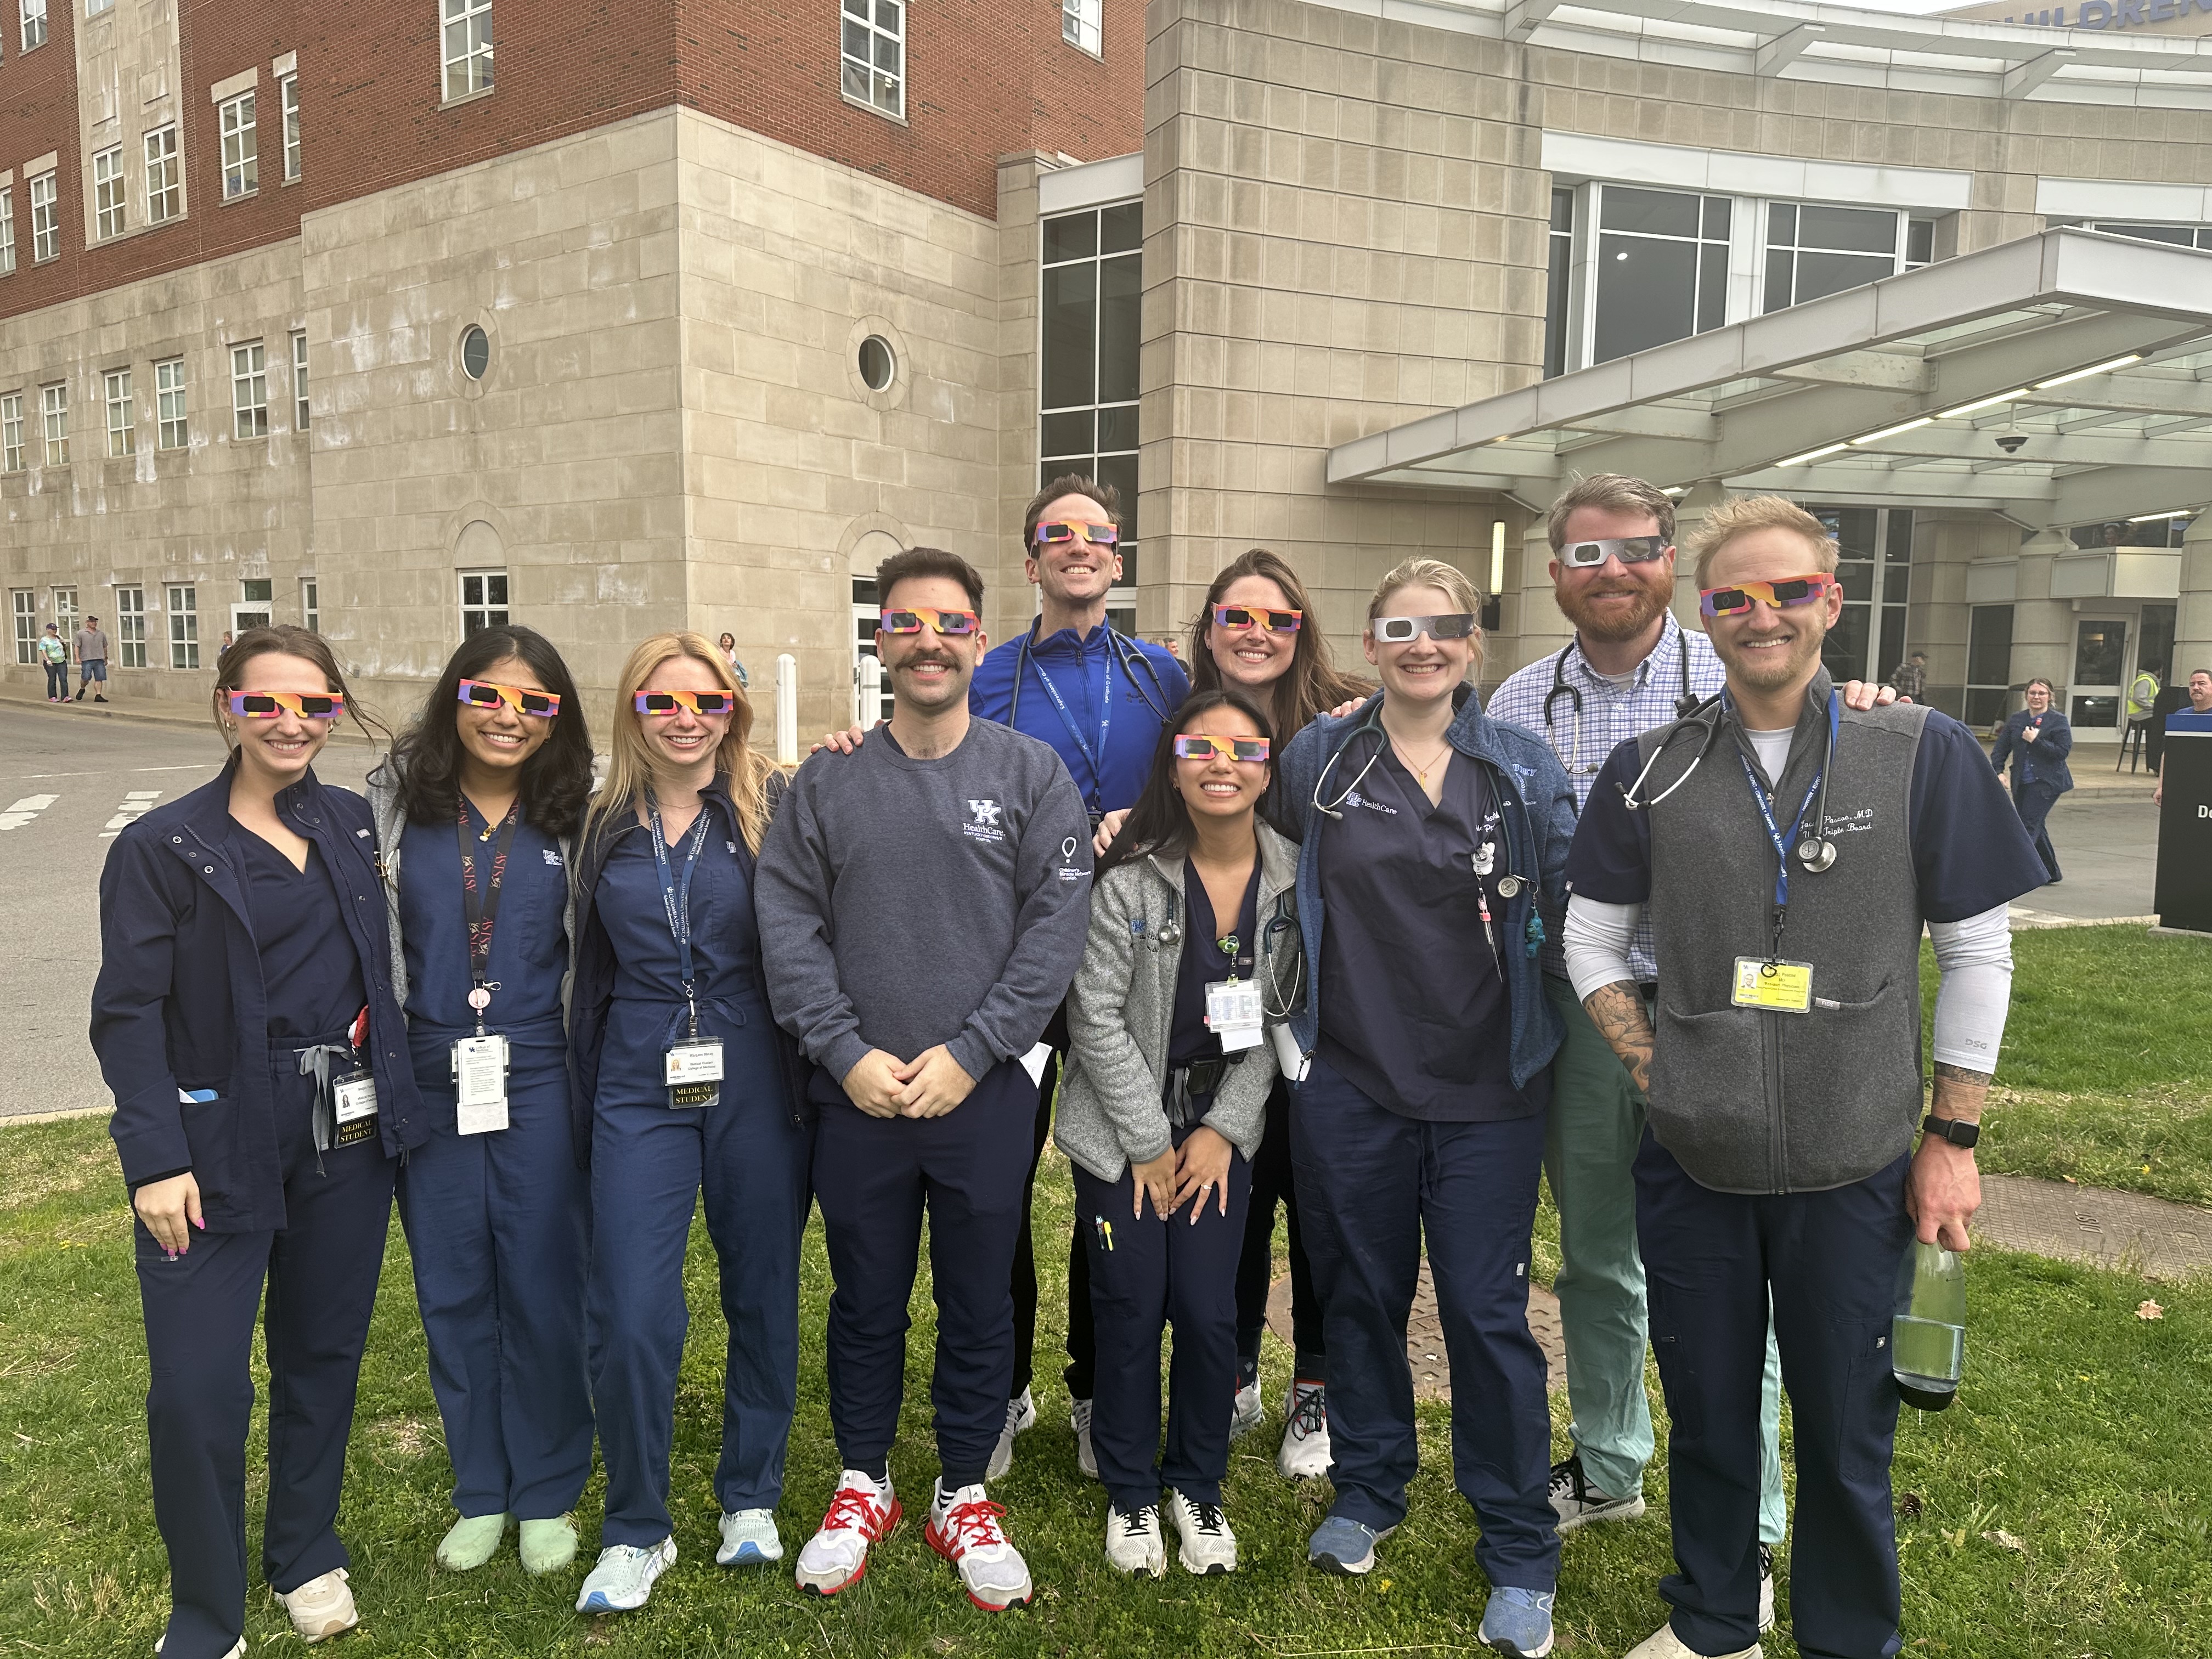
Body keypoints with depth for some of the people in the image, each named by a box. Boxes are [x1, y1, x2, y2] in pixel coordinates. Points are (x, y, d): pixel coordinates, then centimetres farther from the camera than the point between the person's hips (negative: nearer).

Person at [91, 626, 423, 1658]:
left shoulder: (354, 826, 7)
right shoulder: (163, 847, -5)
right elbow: (129, 1013, -8)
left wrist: (396, 1101, 6)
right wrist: (156, 1158, -14)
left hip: (346, 1138, 4)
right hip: (219, 1147, -3)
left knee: (323, 1356, 15)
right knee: (197, 1389, -5)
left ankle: (306, 1556, 36)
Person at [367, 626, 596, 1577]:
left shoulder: (576, 818, -1)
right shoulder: (394, 804, 1)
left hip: (538, 1079, -1)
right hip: (428, 1079, 1)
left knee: (542, 1286, 5)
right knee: (452, 1291, 11)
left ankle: (548, 1496, 24)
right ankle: (480, 1493, 29)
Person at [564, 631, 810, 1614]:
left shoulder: (775, 806, -1)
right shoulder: (603, 826, 7)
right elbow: (589, 969, 15)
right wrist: (580, 1095, 11)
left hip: (756, 1083, -1)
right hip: (639, 1089, 2)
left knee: (763, 1297, 11)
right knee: (630, 1317, -1)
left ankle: (752, 1498, 33)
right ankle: (636, 1532, 20)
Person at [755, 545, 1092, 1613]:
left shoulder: (1032, 774, -1)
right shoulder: (827, 782, 3)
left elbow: (1056, 928, -7)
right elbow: (788, 923, -1)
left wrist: (968, 1054, -12)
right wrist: (846, 1052, -10)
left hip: (985, 1094, -1)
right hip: (855, 1097, 1)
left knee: (980, 1304, 12)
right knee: (866, 1302, 15)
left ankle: (965, 1497, 32)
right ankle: (863, 1487, 36)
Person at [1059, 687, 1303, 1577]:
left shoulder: (1292, 879, -5)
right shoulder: (1130, 879, -14)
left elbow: (1282, 1016, 0)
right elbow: (1096, 1016, -11)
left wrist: (1221, 1129, -5)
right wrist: (1149, 1143, -9)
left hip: (1221, 1127, 2)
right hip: (1122, 1126, -2)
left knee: (1209, 1313, 0)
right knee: (1131, 1311, 3)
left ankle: (1198, 1486, 25)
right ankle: (1130, 1493, 25)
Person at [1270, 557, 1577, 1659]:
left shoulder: (1523, 769, 1)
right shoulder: (1318, 759, 2)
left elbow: (1574, 900, 4)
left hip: (1487, 1090, -1)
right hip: (1348, 1081, 1)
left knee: (1488, 1312, 3)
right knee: (1360, 1293, 14)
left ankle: (1520, 1554, 22)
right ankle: (1366, 1492, 36)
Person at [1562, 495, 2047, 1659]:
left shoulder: (1923, 754, -4)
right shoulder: (1652, 770, 0)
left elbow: (1976, 952, -1)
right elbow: (1592, 941, 7)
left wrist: (1952, 1139, -1)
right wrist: (1659, 1068, -4)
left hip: (1853, 1169, -1)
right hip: (1691, 1164, 2)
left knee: (1845, 1429, 12)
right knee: (1707, 1413, 16)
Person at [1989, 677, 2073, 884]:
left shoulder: (2058, 721, -5)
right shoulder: (2016, 719, 10)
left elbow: (2063, 751, -13)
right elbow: (2001, 747, 9)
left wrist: (2036, 740, -17)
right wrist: (1998, 770, -4)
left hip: (2047, 783, -6)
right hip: (2022, 783, 6)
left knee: (2028, 825, -13)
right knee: (2035, 827, 13)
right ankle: (2052, 874, 27)